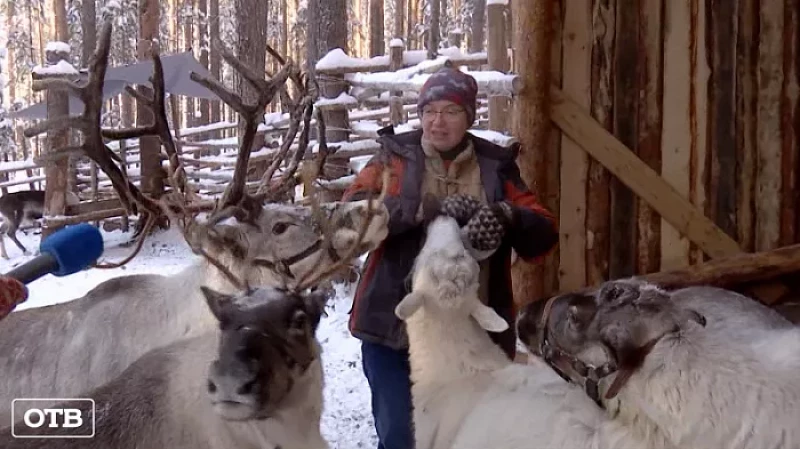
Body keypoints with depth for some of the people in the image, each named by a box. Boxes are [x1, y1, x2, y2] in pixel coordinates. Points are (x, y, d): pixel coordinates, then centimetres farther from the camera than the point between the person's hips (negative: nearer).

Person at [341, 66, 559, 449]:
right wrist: (423, 209, -24)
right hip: (395, 328, -1)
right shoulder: (395, 157, 3)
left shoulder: (495, 166, 7)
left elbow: (543, 235, 2)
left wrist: (506, 216, -19)